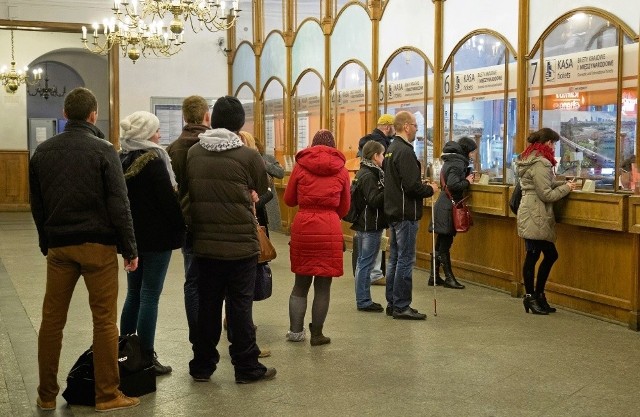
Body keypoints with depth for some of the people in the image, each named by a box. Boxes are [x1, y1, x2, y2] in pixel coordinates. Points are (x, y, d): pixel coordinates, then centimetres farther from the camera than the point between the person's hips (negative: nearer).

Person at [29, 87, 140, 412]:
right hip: (98, 245, -4)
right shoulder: (103, 150, -7)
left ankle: (47, 395, 18)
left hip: (58, 246, 5)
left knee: (52, 320, 11)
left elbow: (36, 205, 13)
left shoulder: (42, 151, 8)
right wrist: (130, 249, -5)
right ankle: (107, 395, 6)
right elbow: (118, 204, -10)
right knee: (104, 320, 1)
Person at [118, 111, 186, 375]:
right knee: (150, 296, -2)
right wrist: (179, 228, -6)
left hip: (131, 235, 7)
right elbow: (168, 199, -17)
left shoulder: (122, 160, 8)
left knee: (133, 293, 16)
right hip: (156, 237, -7)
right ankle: (146, 357, 2)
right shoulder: (153, 160, -14)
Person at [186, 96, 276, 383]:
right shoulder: (247, 155, -12)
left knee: (208, 305, 13)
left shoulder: (193, 153, 0)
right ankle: (247, 367, 12)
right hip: (241, 243, -4)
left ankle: (202, 365, 21)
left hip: (205, 243, 4)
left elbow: (186, 193, 11)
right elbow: (263, 190, 4)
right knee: (240, 306, 4)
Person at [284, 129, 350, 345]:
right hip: (330, 228, -1)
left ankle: (295, 331, 15)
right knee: (323, 285, 6)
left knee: (301, 283, 13)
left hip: (302, 226, 1)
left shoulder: (300, 166, 5)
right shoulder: (341, 170, 7)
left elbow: (289, 199, 13)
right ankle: (317, 334, 12)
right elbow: (344, 207, 14)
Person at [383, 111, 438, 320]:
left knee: (395, 259, 14)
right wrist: (430, 189, -7)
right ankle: (401, 307, 1)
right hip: (406, 214, -10)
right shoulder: (405, 151, -18)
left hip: (393, 212, 10)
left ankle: (392, 303, 21)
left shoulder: (391, 149, 14)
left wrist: (424, 187, 14)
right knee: (405, 260, -4)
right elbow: (412, 186, -24)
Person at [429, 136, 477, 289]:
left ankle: (434, 277, 19)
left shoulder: (450, 160, 15)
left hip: (443, 205, 9)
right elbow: (453, 185, -26)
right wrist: (467, 181, -11)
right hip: (449, 207, -9)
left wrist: (467, 174, 7)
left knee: (440, 244, 13)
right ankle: (449, 278, 4)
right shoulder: (458, 163, -14)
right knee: (445, 244, -3)